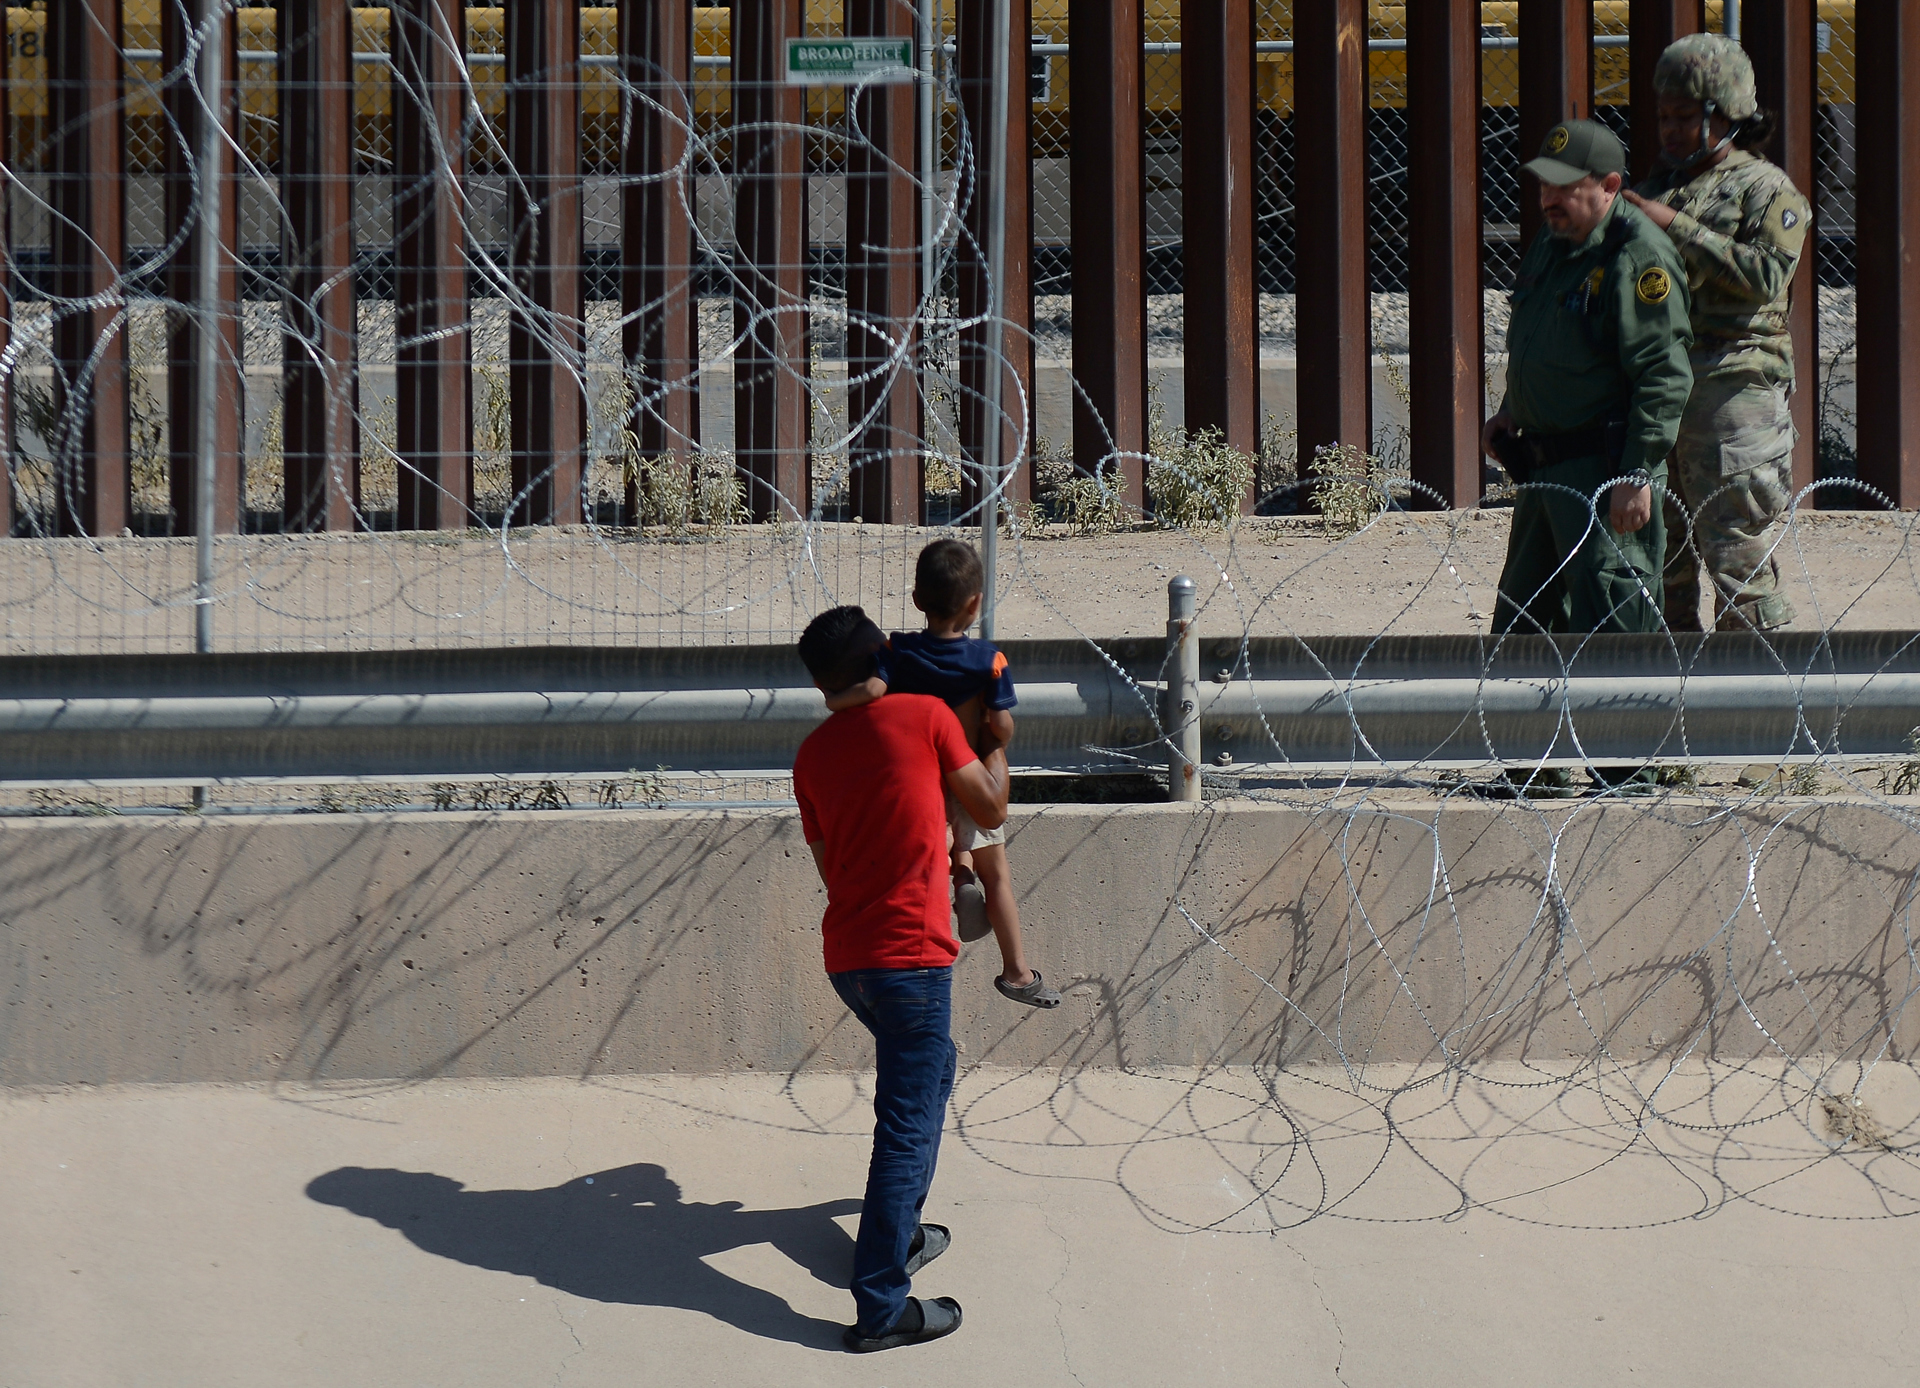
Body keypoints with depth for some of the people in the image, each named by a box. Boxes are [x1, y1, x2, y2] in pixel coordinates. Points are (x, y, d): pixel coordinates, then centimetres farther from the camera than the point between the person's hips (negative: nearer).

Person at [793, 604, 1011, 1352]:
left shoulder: (813, 753, 9)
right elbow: (991, 810, 2)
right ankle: (880, 1307, -4)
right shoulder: (925, 715, -6)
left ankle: (899, 1233, 35)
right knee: (908, 1126, -3)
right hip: (909, 953, -7)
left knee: (929, 1071, 29)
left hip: (845, 953, 7)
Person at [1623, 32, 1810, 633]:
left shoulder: (1765, 188, -1)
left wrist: (1677, 227, -19)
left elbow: (1767, 275, -18)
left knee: (1736, 546, -7)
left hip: (1732, 387, -7)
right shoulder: (1658, 186, 19)